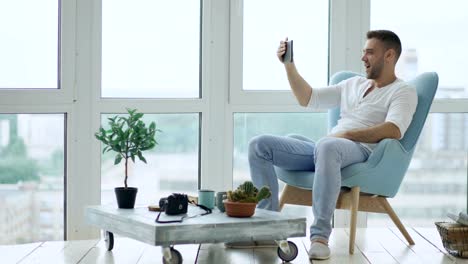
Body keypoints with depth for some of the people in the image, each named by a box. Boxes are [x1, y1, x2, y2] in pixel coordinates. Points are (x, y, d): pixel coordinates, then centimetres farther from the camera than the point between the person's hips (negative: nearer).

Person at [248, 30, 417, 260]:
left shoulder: (403, 92, 7)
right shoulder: (354, 84, 28)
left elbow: (394, 130, -14)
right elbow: (307, 98, 29)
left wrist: (348, 134, -18)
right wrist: (288, 64, 19)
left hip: (360, 150, -7)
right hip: (325, 147, 7)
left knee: (326, 146, -43)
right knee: (259, 144, -9)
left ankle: (320, 235, -43)